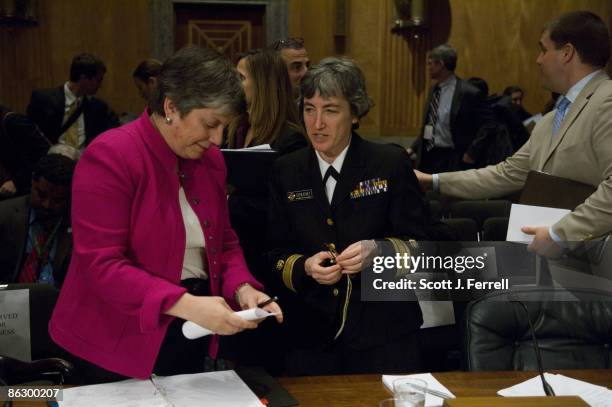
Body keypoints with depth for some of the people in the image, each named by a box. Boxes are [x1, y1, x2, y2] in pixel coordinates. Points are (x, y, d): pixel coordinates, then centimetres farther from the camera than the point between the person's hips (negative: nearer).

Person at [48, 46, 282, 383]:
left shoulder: (210, 159, 3)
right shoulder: (110, 156, -18)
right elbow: (102, 264, -23)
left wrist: (241, 287, -10)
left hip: (192, 335, 7)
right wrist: (185, 304, -32)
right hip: (122, 340, -6)